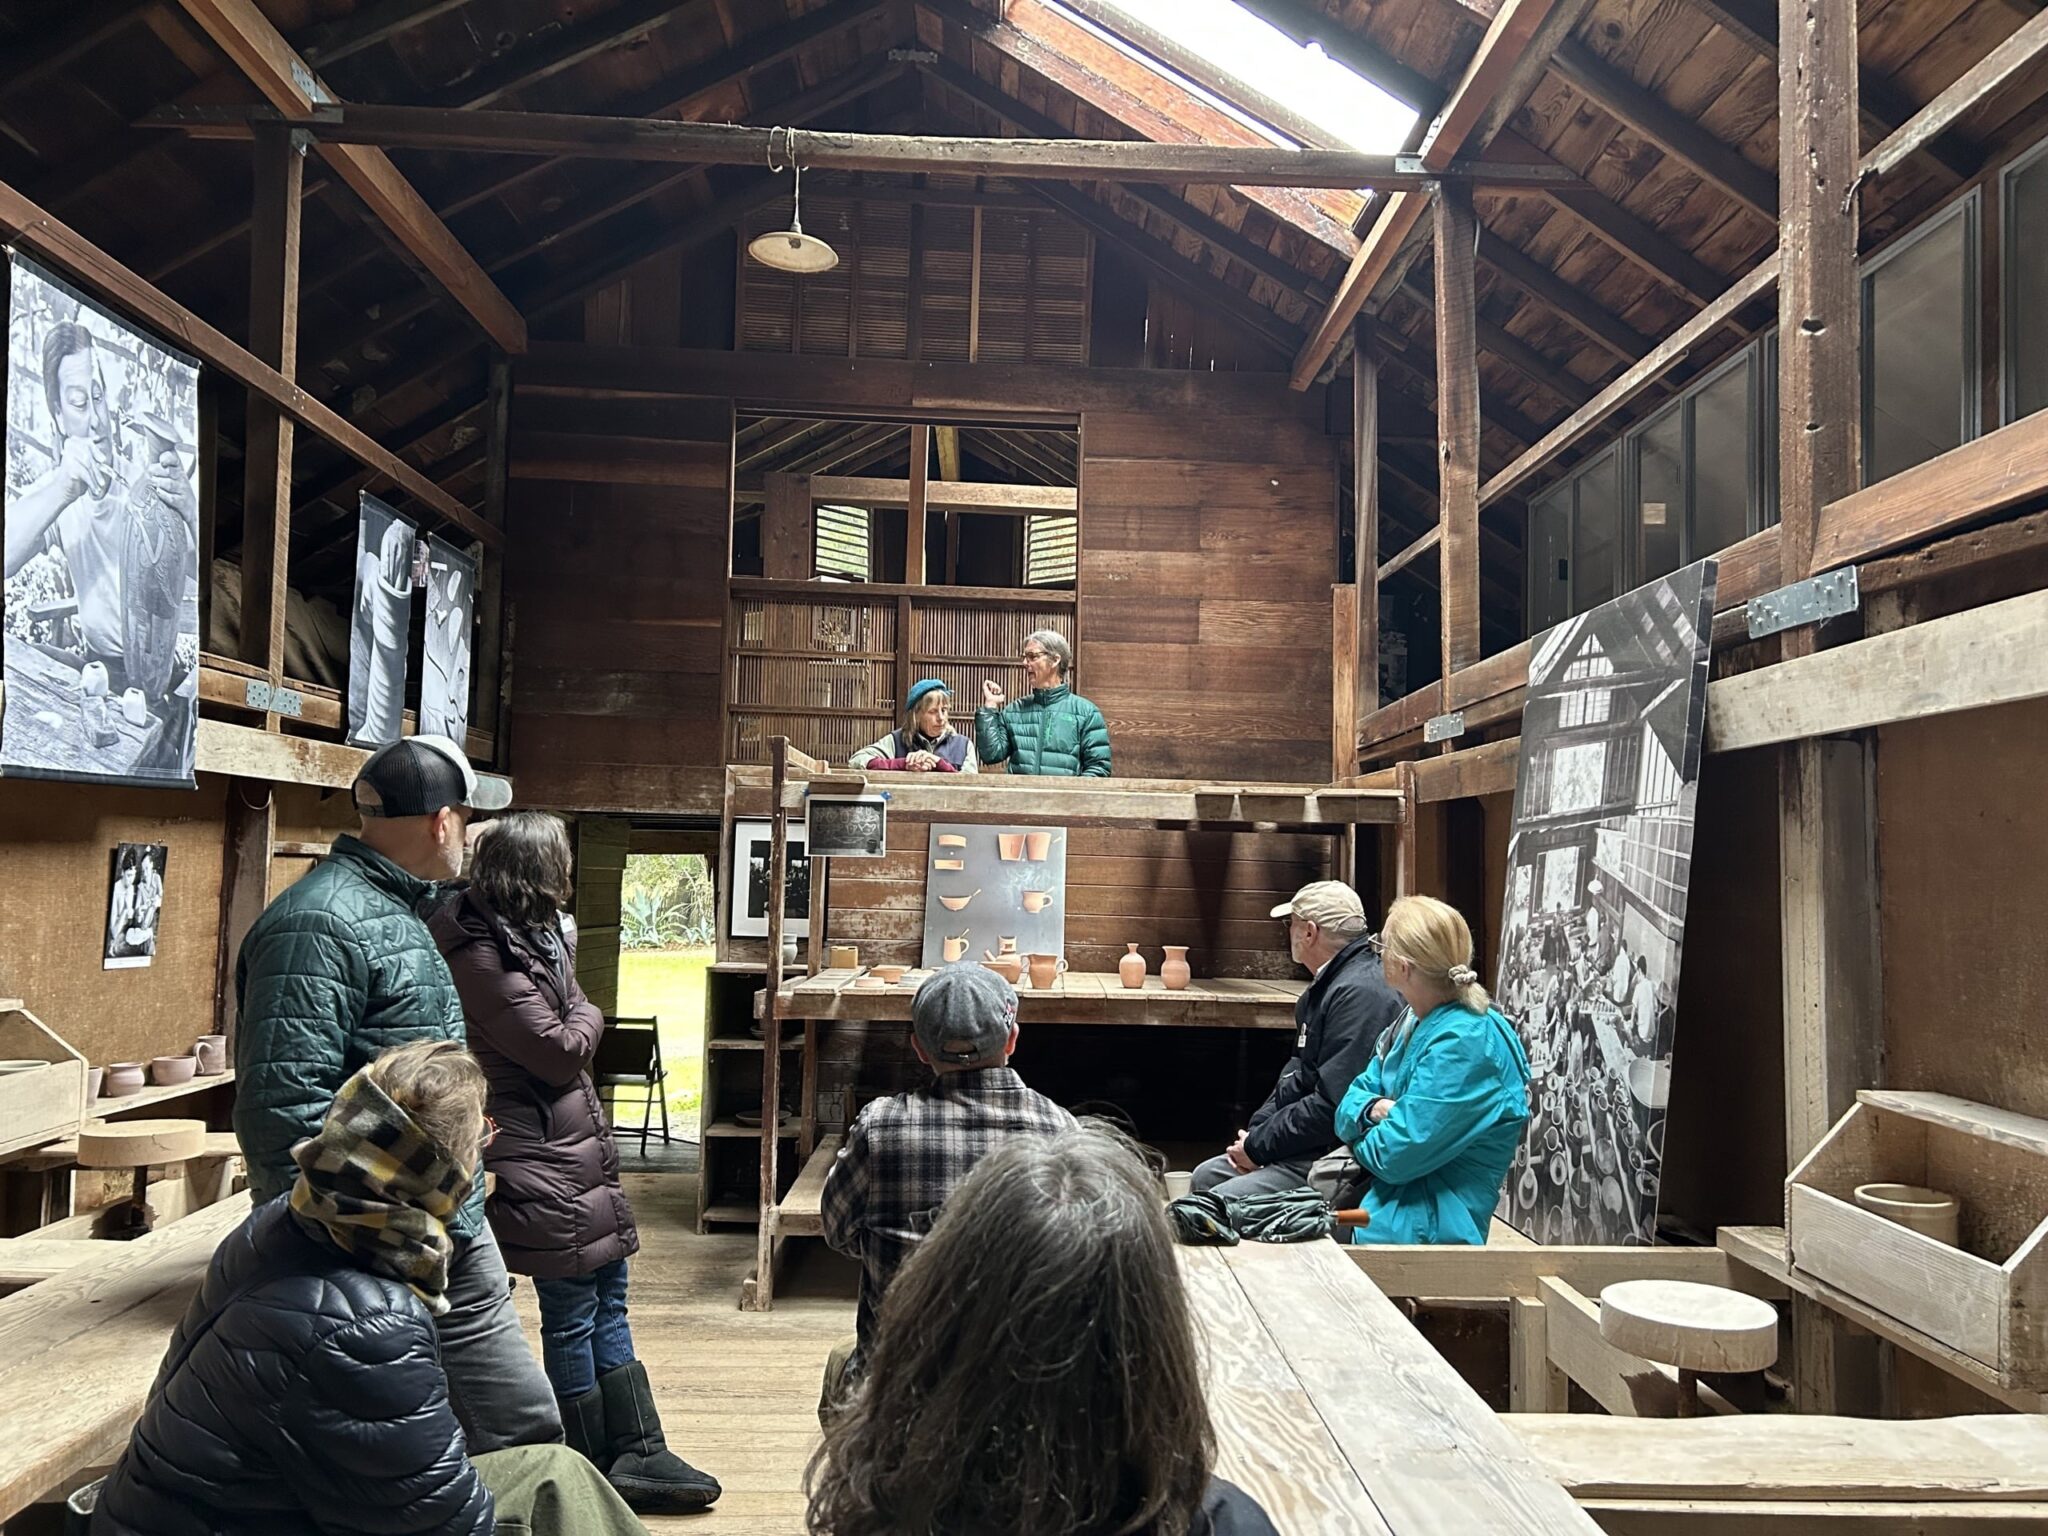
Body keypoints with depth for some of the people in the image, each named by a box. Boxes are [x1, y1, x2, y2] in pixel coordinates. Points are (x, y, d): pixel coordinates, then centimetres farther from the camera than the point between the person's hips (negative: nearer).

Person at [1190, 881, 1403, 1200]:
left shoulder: (1359, 993, -22)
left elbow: (1332, 1105, -26)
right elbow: (1298, 1073, 18)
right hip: (1310, 1144, 11)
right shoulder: (1325, 986, 13)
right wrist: (1256, 1132, 3)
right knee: (1205, 1177, 12)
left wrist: (1259, 1146, -15)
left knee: (1221, 1200, -19)